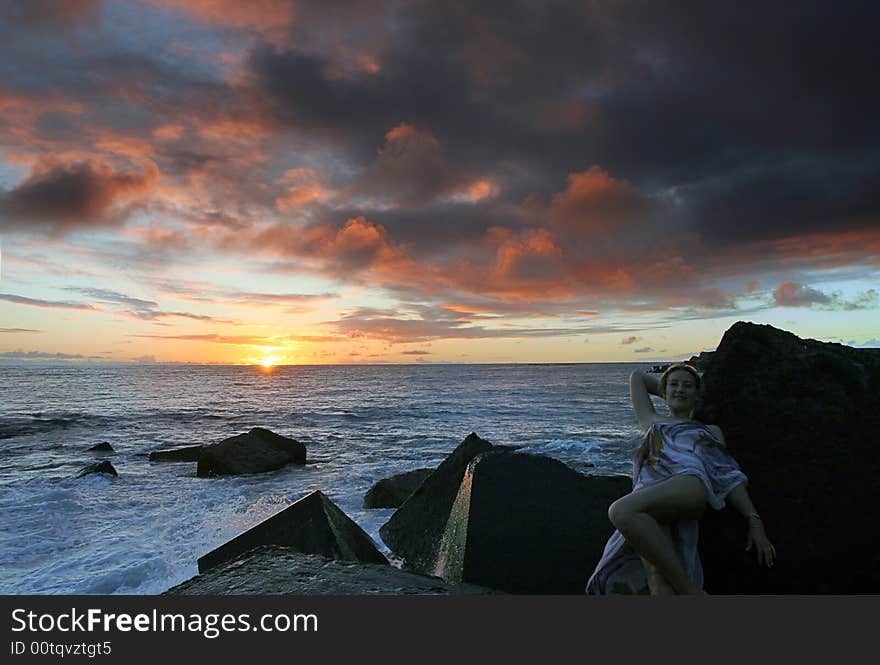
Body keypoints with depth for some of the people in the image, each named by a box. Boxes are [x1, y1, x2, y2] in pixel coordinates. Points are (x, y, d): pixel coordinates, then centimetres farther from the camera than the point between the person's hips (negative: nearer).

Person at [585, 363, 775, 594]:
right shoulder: (652, 421, 39)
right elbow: (637, 377, 50)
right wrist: (671, 398, 56)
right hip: (649, 493, 3)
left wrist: (755, 521, 8)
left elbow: (729, 476, 21)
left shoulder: (710, 430, 35)